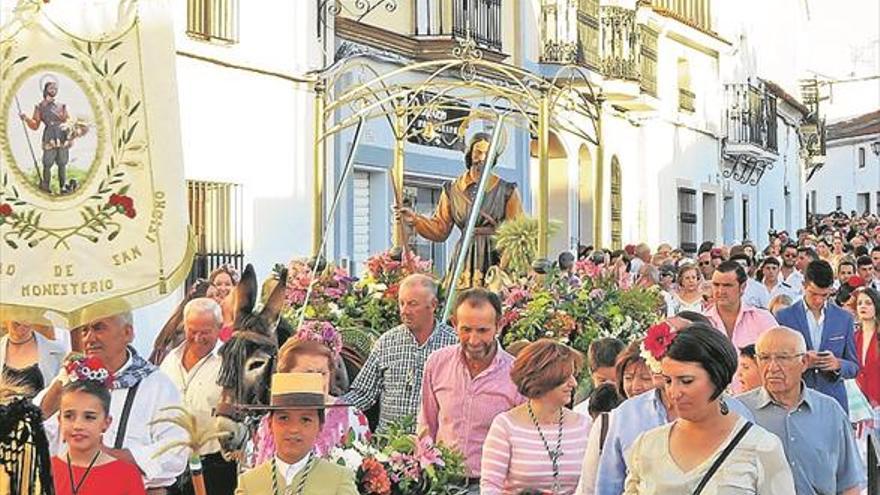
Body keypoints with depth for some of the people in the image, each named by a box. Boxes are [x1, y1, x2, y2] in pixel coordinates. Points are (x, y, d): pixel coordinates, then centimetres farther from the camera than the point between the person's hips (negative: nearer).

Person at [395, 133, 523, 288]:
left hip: (495, 258, -1)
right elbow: (440, 230, 12)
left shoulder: (506, 190, 6)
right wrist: (415, 220, 0)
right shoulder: (452, 190, 12)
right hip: (463, 260, 2)